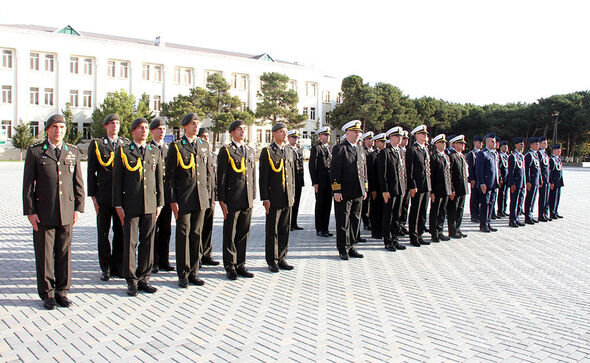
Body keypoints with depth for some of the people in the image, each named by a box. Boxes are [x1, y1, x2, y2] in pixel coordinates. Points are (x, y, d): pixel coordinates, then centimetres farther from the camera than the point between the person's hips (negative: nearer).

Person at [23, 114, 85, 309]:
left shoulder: (73, 152, 10)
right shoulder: (35, 151, 2)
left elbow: (78, 182, 11)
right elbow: (28, 184, 0)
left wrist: (78, 208, 4)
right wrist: (30, 211, -5)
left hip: (66, 213, 2)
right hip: (43, 212, -2)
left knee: (64, 253, 8)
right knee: (44, 254, 4)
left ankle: (62, 291, 20)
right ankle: (47, 294, 16)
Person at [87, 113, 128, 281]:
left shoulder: (126, 144, 10)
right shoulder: (96, 144, 3)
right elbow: (91, 172, 2)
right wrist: (93, 196, -3)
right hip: (104, 196, -2)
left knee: (121, 232, 7)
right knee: (103, 233, 6)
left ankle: (117, 267, 19)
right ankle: (105, 268, 18)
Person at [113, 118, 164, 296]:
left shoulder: (155, 152, 12)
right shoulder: (123, 152, 3)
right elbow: (117, 180, 1)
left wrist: (159, 203, 8)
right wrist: (118, 205, -4)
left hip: (150, 206, 3)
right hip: (130, 206, -3)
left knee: (147, 242, 7)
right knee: (130, 243, 2)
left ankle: (144, 279, 17)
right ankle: (132, 281, 12)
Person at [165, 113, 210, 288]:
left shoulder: (204, 146, 12)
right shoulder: (176, 146, -2)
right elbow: (170, 175, -4)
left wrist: (206, 194, 14)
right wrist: (172, 200, -9)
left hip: (200, 198, 4)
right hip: (183, 199, -4)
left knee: (197, 234, 9)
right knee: (183, 234, 1)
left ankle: (193, 272, 19)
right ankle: (183, 274, 12)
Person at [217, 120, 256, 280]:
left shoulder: (250, 151, 15)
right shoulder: (225, 151, -3)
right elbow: (221, 177, -6)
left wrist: (253, 197, 13)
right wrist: (222, 200, -10)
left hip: (247, 201, 5)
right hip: (232, 200, -5)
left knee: (244, 234, 11)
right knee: (230, 235, 4)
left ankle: (241, 264, 22)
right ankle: (230, 266, 15)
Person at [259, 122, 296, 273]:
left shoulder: (290, 151, 14)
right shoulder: (267, 151, -5)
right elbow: (263, 177, -8)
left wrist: (293, 194, 13)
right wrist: (265, 198, -12)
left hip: (288, 198, 6)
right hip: (274, 198, -5)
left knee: (285, 229, 10)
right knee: (272, 231, 3)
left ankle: (282, 259, 20)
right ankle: (272, 261, 13)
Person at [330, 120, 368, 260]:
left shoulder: (360, 149, 15)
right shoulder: (340, 148, -7)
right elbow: (334, 171, -11)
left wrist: (365, 189, 15)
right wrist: (336, 191, -16)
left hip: (358, 193, 7)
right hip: (344, 193, -7)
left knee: (355, 221, 12)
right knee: (343, 222, 1)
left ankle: (351, 247, 23)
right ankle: (343, 249, 12)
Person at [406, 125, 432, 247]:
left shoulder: (425, 149, 17)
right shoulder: (412, 150, -8)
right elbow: (409, 170, -12)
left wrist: (429, 186, 15)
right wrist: (412, 186, -18)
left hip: (427, 186, 8)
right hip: (417, 186, -8)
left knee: (423, 213, 12)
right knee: (415, 213, -1)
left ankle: (419, 235, 20)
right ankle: (413, 237, 7)